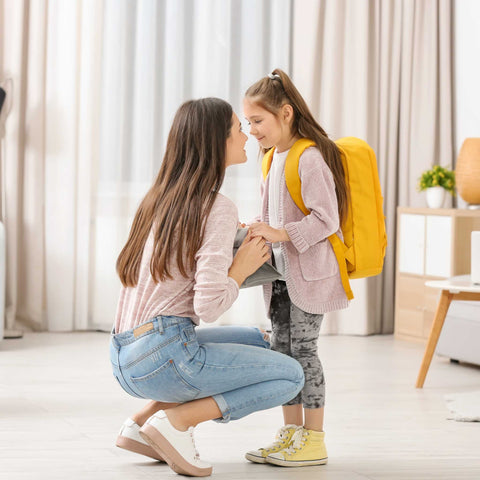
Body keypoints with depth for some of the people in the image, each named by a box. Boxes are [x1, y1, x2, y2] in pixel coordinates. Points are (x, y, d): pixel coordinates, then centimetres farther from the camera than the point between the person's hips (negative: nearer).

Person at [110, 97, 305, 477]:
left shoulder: (162, 197, 14)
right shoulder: (218, 209, -11)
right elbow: (208, 306, -20)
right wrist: (241, 268, -3)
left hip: (125, 359, 8)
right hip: (164, 354, -8)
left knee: (257, 341, 27)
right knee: (291, 376, 6)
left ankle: (142, 423, 15)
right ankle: (177, 420, -7)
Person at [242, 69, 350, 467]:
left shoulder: (311, 159, -17)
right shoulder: (274, 159, 12)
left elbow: (326, 220, -21)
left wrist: (280, 234, -25)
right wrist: (261, 230, 4)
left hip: (310, 270, -9)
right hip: (282, 272, 9)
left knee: (303, 348, -7)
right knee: (282, 348, 10)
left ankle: (314, 439, 1)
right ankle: (291, 432, 18)